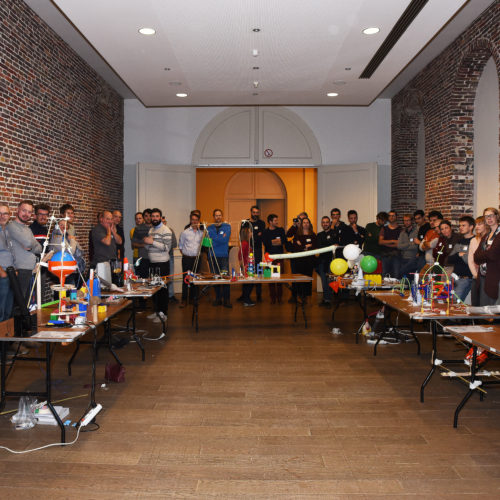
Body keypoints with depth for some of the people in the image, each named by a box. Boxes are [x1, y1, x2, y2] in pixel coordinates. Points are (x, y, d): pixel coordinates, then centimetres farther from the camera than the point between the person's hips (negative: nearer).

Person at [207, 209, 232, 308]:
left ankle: (227, 300, -2)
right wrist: (220, 239, -9)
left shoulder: (227, 226, 5)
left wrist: (213, 239, -4)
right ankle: (218, 299, 15)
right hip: (212, 256, 2)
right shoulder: (209, 228, 11)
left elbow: (225, 240, -9)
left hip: (223, 256, -2)